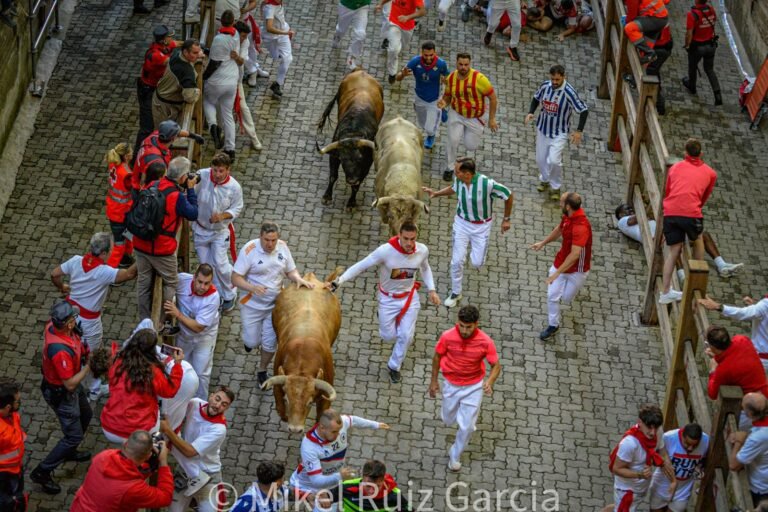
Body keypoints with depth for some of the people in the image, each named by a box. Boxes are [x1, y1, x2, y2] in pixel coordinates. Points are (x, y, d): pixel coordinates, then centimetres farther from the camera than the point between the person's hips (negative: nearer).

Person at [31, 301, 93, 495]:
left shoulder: (53, 325, -16)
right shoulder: (61, 351, -42)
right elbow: (70, 384, -31)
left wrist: (82, 350, -8)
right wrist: (89, 365, -23)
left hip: (67, 383, 9)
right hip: (61, 394, -9)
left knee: (85, 415, 29)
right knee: (74, 435, 4)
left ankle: (69, 451, 51)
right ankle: (42, 472, 15)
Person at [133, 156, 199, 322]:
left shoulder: (153, 185, -1)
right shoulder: (177, 196, -21)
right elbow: (193, 214, -7)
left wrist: (183, 189, 11)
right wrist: (191, 189, -3)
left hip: (141, 244, 6)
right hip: (161, 249, -6)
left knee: (144, 282, 18)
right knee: (171, 283, 15)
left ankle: (144, 320, 29)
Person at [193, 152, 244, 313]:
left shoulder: (234, 187, -21)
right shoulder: (201, 176, -22)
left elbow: (237, 208, -8)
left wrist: (223, 216, -25)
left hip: (220, 231, -2)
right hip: (201, 229, 2)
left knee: (220, 264, -4)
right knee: (206, 265, 11)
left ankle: (229, 295, 22)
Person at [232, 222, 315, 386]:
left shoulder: (282, 247, -7)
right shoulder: (249, 250, -20)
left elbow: (291, 271, 6)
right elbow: (235, 278, -19)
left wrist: (299, 279, -17)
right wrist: (251, 288, -37)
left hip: (275, 305, 3)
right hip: (252, 305, -3)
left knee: (270, 343, 7)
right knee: (252, 342, 5)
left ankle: (262, 371, 34)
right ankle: (250, 337, 43)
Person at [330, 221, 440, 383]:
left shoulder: (422, 250, -18)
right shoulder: (386, 251, -32)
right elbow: (361, 266, -26)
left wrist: (431, 290, -1)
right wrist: (338, 281, -34)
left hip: (410, 297, 2)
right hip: (388, 299, -2)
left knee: (406, 336, 0)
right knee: (388, 336, 10)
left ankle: (394, 366, 26)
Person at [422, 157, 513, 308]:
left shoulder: (488, 184, -30)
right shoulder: (458, 180, -16)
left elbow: (509, 195, -14)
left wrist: (507, 219, -6)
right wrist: (436, 193, 2)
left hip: (482, 226, -3)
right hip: (461, 223, 3)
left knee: (477, 263, 2)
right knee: (457, 260, -1)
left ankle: (479, 250, 40)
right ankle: (456, 293, 19)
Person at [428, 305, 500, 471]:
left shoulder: (485, 342, -24)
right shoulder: (447, 337, -22)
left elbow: (496, 366, -13)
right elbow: (437, 356, -3)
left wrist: (490, 382, -33)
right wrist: (434, 381, 4)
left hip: (473, 387, -1)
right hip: (451, 385, 1)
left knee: (467, 426, 3)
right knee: (448, 420, 20)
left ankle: (455, 455, 30)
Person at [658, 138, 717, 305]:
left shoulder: (674, 168, 23)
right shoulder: (710, 173, 18)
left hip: (670, 212, 2)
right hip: (691, 213, -2)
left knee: (674, 251, 11)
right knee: (697, 240, 27)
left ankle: (665, 292, 7)